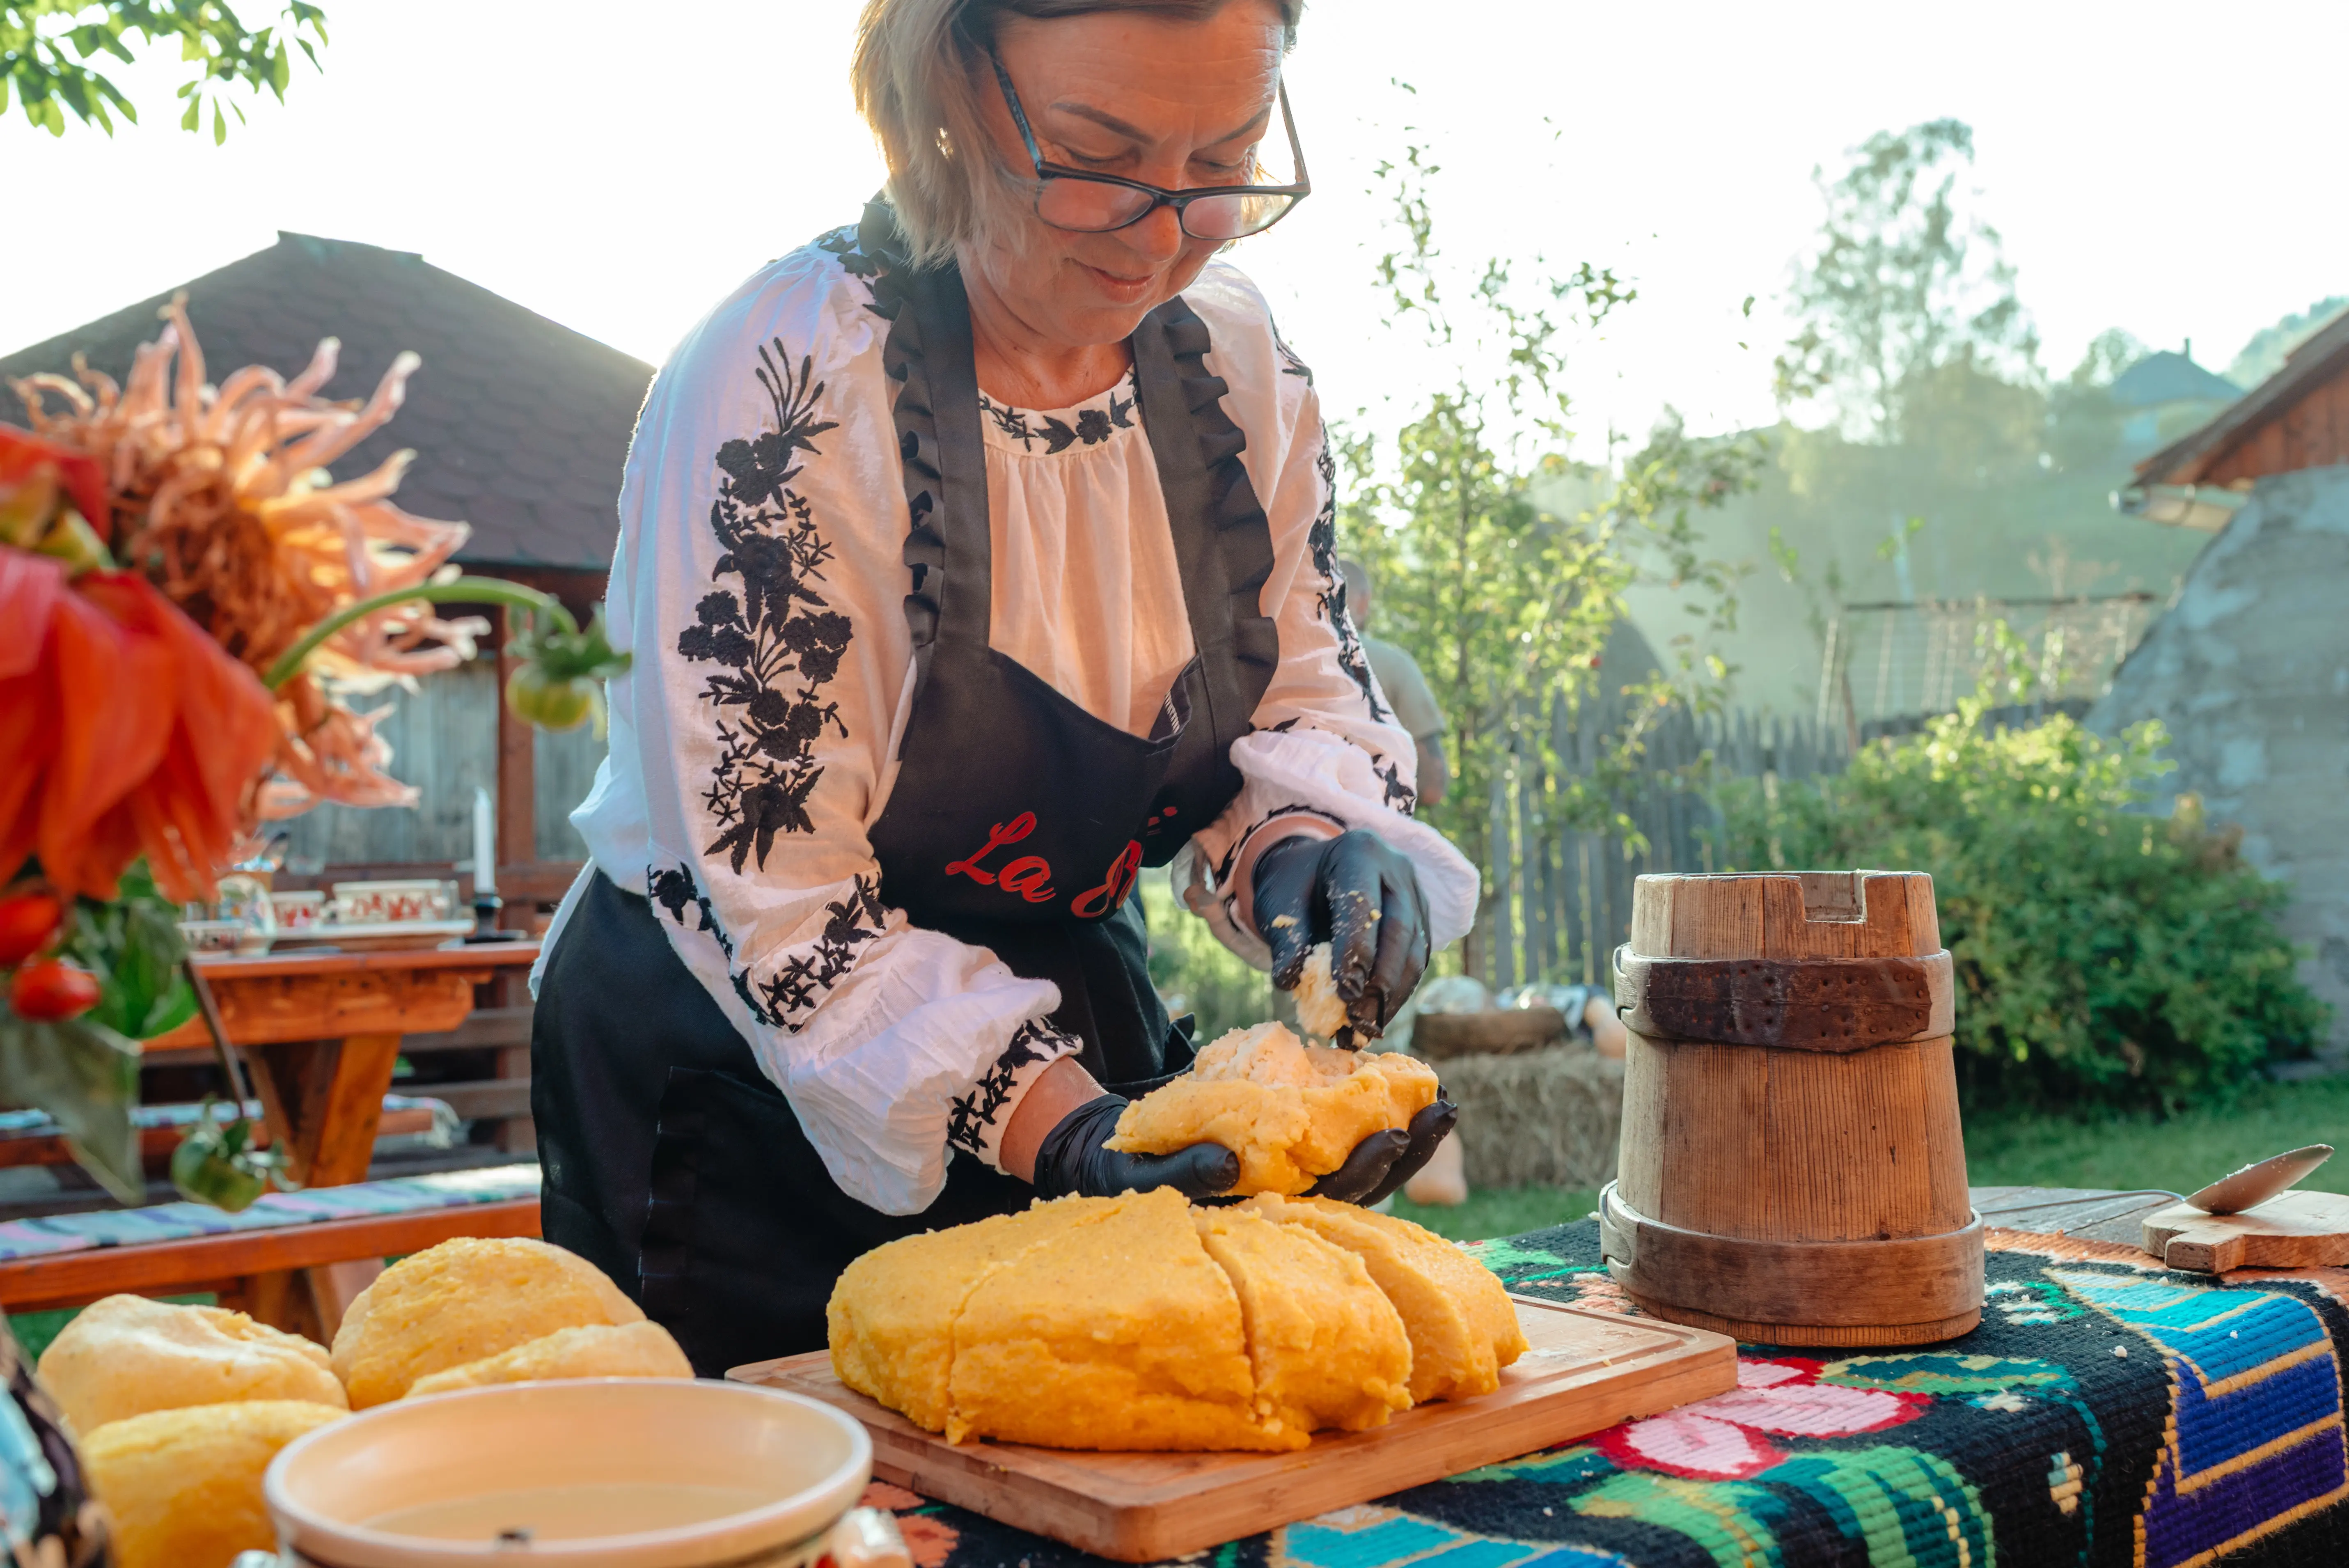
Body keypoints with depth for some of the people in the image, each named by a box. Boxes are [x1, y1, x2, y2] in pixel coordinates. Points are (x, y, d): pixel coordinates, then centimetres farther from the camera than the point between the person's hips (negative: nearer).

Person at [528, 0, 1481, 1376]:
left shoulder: (1240, 362, -6)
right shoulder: (788, 385, -25)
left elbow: (1307, 686, 3)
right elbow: (764, 890, -24)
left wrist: (1316, 835, -20)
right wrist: (1056, 1128, -34)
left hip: (1081, 1036, 6)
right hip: (753, 1090, -5)